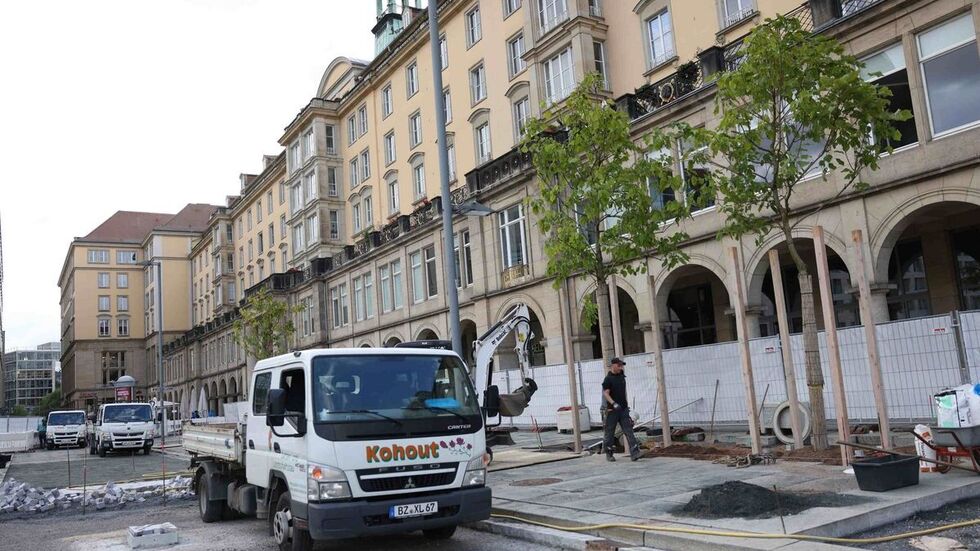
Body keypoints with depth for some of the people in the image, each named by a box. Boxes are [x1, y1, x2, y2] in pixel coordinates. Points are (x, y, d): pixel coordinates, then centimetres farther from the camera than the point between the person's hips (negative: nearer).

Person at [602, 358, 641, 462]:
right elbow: (606, 394, -15)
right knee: (610, 432, 5)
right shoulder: (608, 379, -8)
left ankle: (634, 453, -12)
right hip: (612, 410, -6)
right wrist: (614, 404, -29)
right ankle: (609, 454, 19)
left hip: (623, 409, 6)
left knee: (629, 430, -5)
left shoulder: (622, 377, 14)